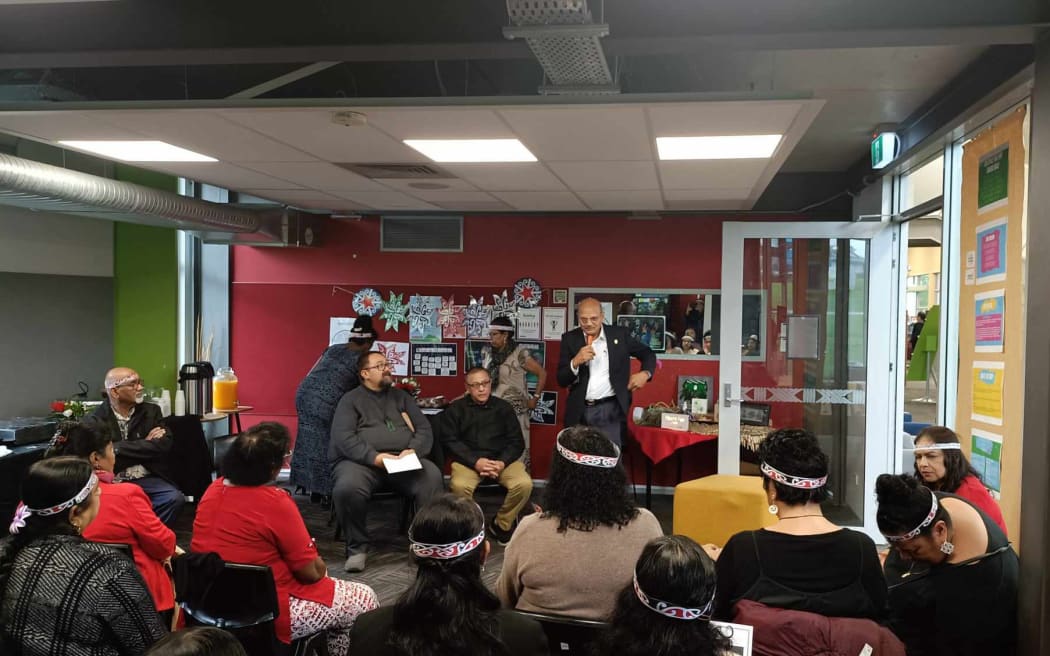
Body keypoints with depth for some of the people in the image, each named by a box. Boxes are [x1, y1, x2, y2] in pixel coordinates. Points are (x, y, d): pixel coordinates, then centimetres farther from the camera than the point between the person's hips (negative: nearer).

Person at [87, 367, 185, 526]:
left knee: (175, 498, -26)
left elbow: (163, 446, -4)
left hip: (147, 479, 3)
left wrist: (118, 448, -12)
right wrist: (145, 445, -5)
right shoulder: (97, 419, 2)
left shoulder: (151, 411, 11)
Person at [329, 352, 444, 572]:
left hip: (404, 459, 3)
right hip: (361, 461, -3)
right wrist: (375, 457, -18)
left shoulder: (401, 396, 22)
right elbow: (343, 438, -6)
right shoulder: (350, 399, 9)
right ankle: (357, 547, -13)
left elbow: (424, 429, 14)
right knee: (347, 488, -35)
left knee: (433, 477, -28)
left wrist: (413, 450, -8)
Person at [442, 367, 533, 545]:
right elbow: (451, 441, -2)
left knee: (524, 484, -26)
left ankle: (501, 524, 0)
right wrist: (475, 462, -16)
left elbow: (516, 441, 7)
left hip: (502, 459, 2)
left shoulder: (504, 407, 12)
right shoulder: (455, 409, 7)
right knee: (459, 485, -34)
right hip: (468, 459, -2)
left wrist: (502, 462, -12)